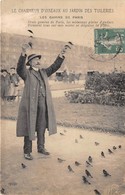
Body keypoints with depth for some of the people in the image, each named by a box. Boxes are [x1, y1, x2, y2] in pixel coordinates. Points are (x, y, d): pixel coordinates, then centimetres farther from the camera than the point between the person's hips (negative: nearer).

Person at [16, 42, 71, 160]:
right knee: (29, 127, -1)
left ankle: (41, 147, 24)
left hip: (43, 104, 6)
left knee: (41, 127, 12)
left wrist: (61, 56, -3)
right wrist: (23, 54, -37)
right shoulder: (26, 73, -2)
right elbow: (20, 68, -21)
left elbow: (54, 67, 11)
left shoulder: (43, 72, 16)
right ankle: (27, 151, 6)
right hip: (31, 104, -5)